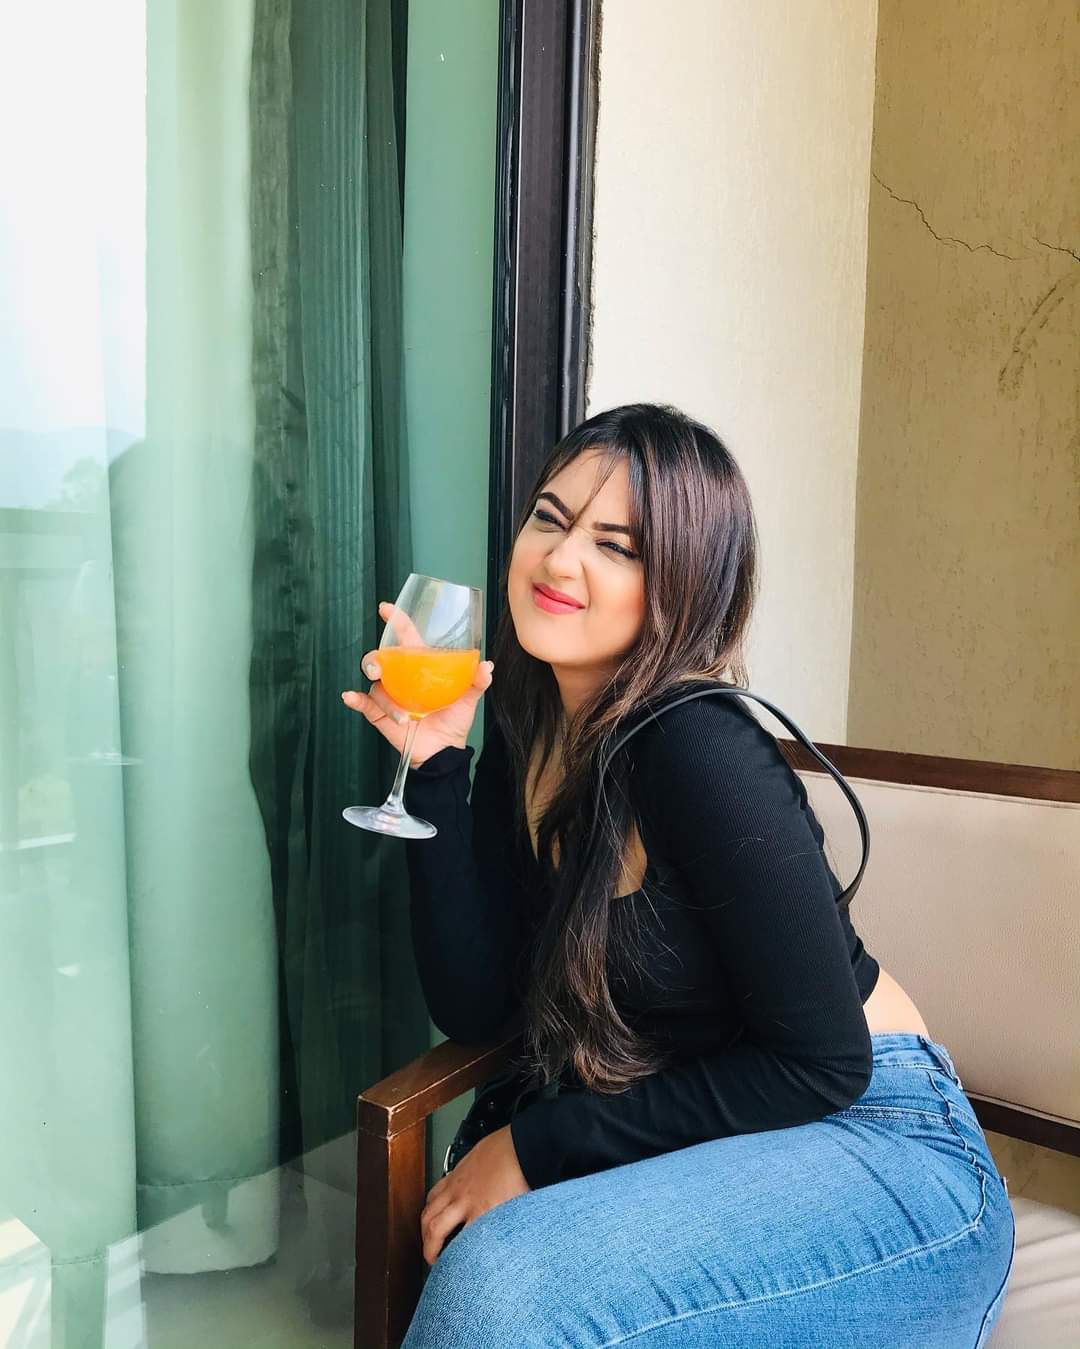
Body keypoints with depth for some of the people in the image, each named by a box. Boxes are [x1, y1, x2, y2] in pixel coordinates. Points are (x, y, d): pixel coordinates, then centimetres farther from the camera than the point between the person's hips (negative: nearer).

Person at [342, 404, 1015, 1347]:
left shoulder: (698, 749, -23)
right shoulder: (524, 732, -1)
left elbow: (821, 1063, -19)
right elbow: (473, 1006, -5)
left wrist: (539, 1146, -15)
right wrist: (435, 765, -12)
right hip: (700, 1156, 6)